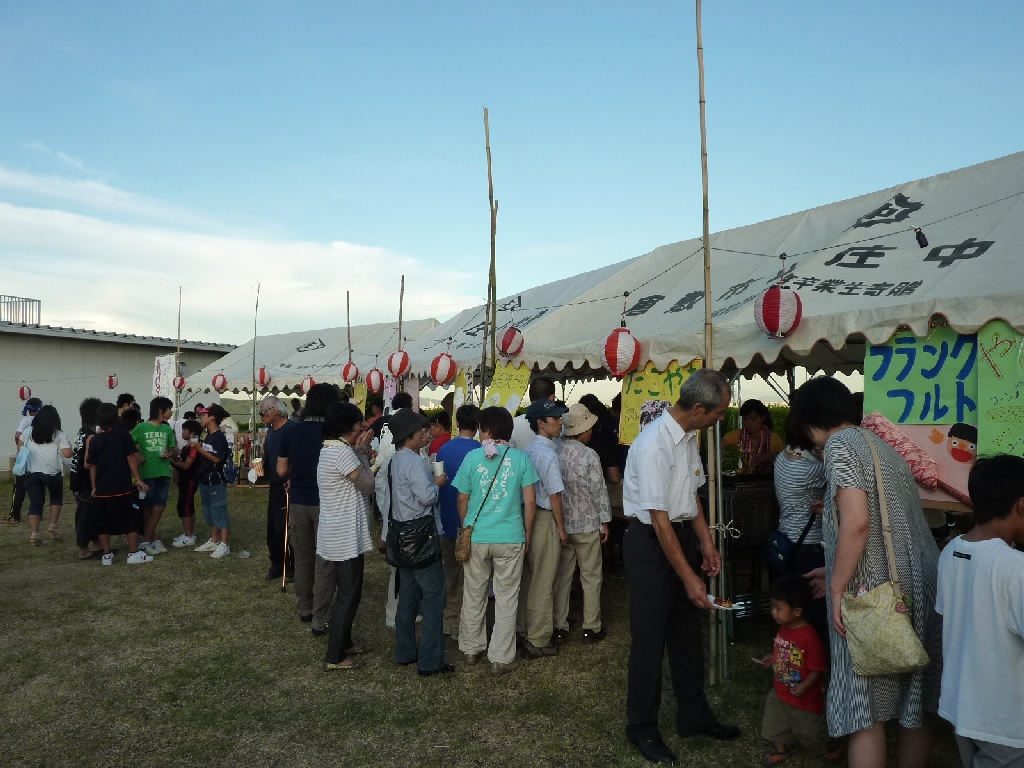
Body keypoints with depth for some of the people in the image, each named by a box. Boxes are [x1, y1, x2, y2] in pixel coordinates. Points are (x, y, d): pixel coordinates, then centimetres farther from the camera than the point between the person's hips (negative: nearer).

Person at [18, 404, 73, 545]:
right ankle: (53, 526, 13)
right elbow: (67, 454, -10)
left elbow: (19, 448, 16)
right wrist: (69, 446, 10)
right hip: (52, 472, -2)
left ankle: (35, 534, -2)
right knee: (56, 497, 20)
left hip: (31, 472, 2)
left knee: (35, 502, 7)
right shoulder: (59, 435, -3)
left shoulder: (28, 431, 6)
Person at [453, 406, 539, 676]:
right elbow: (530, 502, -3)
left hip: (475, 537, 1)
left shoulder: (472, 457, -4)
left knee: (473, 597, 17)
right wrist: (527, 534, 10)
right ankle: (501, 659, 16)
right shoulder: (521, 458, -5)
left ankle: (471, 649, 32)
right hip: (510, 538, -1)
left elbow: (462, 500, 3)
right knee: (506, 600, 10)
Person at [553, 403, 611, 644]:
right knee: (591, 577, 9)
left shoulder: (554, 451, -4)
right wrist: (605, 521, 0)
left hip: (560, 524, 4)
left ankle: (559, 627, 18)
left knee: (562, 576, 12)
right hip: (587, 525, -4)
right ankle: (592, 628, 17)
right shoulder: (589, 456, -15)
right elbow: (599, 491, -12)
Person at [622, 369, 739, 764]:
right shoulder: (653, 445, -26)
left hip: (683, 535, 8)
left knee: (687, 631, 19)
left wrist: (706, 542, 8)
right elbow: (660, 519, -24)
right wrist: (689, 578, -20)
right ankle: (642, 728, 23)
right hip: (651, 542, -8)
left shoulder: (689, 437, 2)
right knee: (650, 637, 4)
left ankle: (694, 716, 36)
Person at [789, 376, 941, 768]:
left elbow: (856, 521, -22)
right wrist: (836, 573, 29)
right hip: (920, 586, 9)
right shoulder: (882, 446, 17)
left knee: (865, 706, 1)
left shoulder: (839, 445, -8)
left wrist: (837, 588, -14)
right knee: (915, 700, 17)